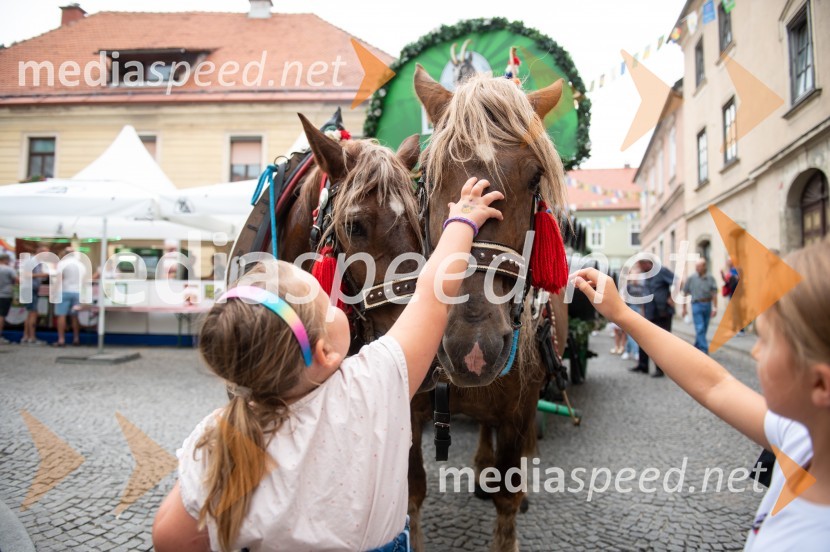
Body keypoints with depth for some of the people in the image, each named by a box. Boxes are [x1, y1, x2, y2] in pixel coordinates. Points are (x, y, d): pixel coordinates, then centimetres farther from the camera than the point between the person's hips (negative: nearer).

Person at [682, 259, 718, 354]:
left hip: (707, 305, 3)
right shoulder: (691, 278, 1)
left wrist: (715, 308, -9)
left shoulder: (710, 278, 3)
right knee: (700, 329, -10)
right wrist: (684, 308, 6)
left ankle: (696, 347, 28)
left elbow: (714, 293, -1)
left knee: (704, 329, 11)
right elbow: (685, 293, 6)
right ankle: (704, 351, -11)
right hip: (697, 305, -3)